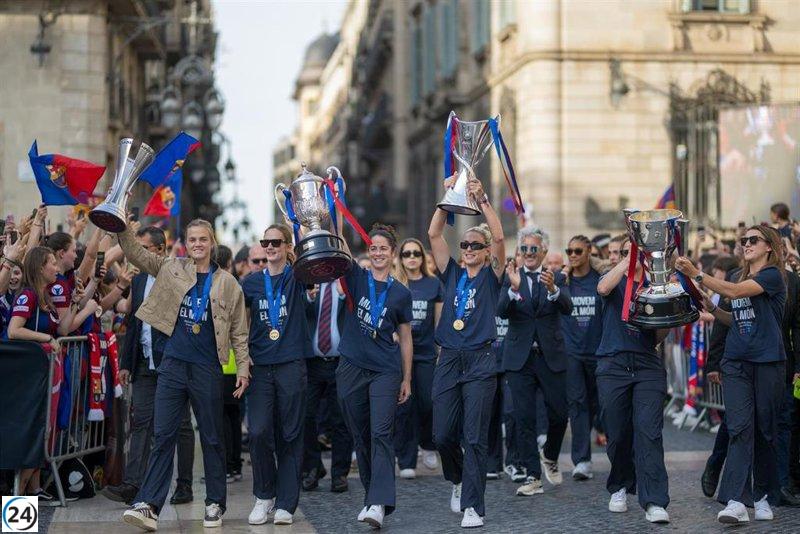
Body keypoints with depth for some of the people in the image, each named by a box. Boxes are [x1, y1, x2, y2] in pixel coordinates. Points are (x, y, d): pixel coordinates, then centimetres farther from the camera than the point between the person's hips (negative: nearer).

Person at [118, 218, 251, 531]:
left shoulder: (227, 283, 4)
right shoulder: (171, 269, 8)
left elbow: (238, 330, 6)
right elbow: (135, 253, 2)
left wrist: (243, 367, 1)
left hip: (207, 368, -1)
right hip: (173, 364, 1)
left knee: (211, 438, 8)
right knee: (163, 435, -4)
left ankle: (215, 504, 18)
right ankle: (148, 505, -8)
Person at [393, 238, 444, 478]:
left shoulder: (434, 284, 7)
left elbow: (439, 320, 9)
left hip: (426, 352, 1)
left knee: (428, 403, -2)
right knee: (404, 408, -1)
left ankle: (428, 445, 27)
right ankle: (406, 462, 5)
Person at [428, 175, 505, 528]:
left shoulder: (491, 277, 5)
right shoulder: (452, 274, 13)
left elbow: (499, 237, -10)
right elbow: (434, 234, 5)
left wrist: (482, 200, -12)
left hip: (480, 361, -3)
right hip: (448, 360, 3)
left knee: (475, 437, -6)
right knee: (442, 435, 4)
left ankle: (472, 506, -4)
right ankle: (458, 480, 33)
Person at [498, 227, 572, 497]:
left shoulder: (557, 278, 4)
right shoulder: (510, 278, 2)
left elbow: (567, 308, -14)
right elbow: (501, 312, -12)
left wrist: (553, 289, -34)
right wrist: (513, 288, -30)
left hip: (551, 356, 0)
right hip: (519, 358, 0)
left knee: (559, 414, 4)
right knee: (524, 417, -1)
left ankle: (550, 456, 32)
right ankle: (533, 476, 5)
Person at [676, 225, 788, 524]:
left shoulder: (772, 275, -6)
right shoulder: (739, 277, 16)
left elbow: (734, 292, -19)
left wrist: (696, 275, -21)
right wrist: (711, 309, 7)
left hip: (768, 362, -4)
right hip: (736, 363, 4)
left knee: (765, 430, 5)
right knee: (740, 427, -9)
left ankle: (761, 496, 19)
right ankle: (736, 502, -18)